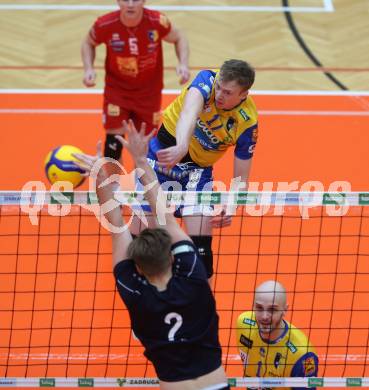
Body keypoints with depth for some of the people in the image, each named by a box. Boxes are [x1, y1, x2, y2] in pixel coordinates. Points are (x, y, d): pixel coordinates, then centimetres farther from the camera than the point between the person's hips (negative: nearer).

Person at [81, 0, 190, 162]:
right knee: (113, 144, -10)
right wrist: (88, 68, -15)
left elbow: (179, 38, -2)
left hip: (149, 93, 1)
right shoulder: (105, 25, -23)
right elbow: (88, 43, 1)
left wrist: (183, 64, -19)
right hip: (117, 91, -1)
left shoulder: (157, 22, -23)